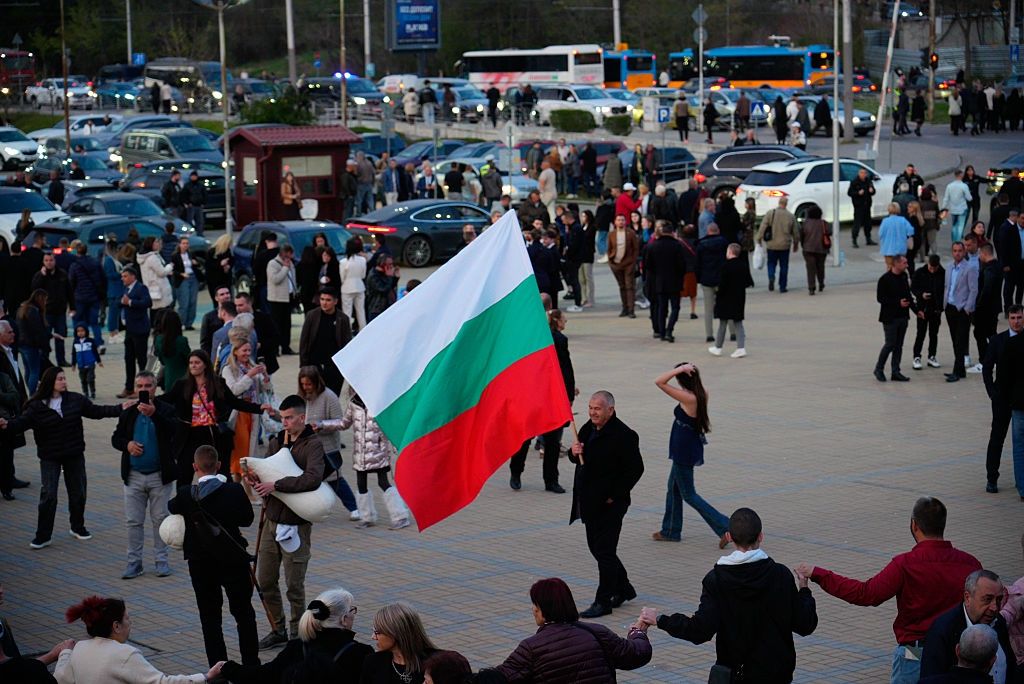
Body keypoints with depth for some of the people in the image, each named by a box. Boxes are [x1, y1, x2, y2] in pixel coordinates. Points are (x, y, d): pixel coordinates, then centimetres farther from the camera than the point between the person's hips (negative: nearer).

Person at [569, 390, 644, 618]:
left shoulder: (623, 435, -17)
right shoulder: (588, 428, 8)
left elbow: (635, 469, -16)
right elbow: (579, 460, 18)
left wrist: (614, 495, -16)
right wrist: (574, 452, -6)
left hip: (609, 504, -9)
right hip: (589, 501, 9)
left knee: (604, 550, -3)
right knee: (597, 547, 17)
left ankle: (603, 601, 5)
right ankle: (623, 589, 33)